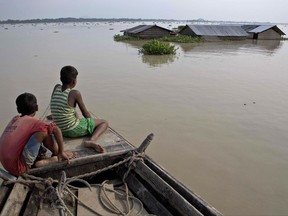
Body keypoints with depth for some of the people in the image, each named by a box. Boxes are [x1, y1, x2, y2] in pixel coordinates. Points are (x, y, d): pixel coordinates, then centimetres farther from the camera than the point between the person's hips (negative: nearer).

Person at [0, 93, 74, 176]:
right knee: (44, 130, -9)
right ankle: (57, 156, 8)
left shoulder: (15, 119, 12)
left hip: (7, 165, 8)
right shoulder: (32, 121, -8)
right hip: (19, 167, -8)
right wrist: (61, 152, -4)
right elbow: (56, 129, -15)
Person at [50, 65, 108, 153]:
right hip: (73, 130, -8)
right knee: (104, 123, 5)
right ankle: (91, 140, -16)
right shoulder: (75, 93, -17)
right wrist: (91, 122, 12)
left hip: (61, 131, 8)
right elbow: (85, 114, -6)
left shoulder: (56, 88, 0)